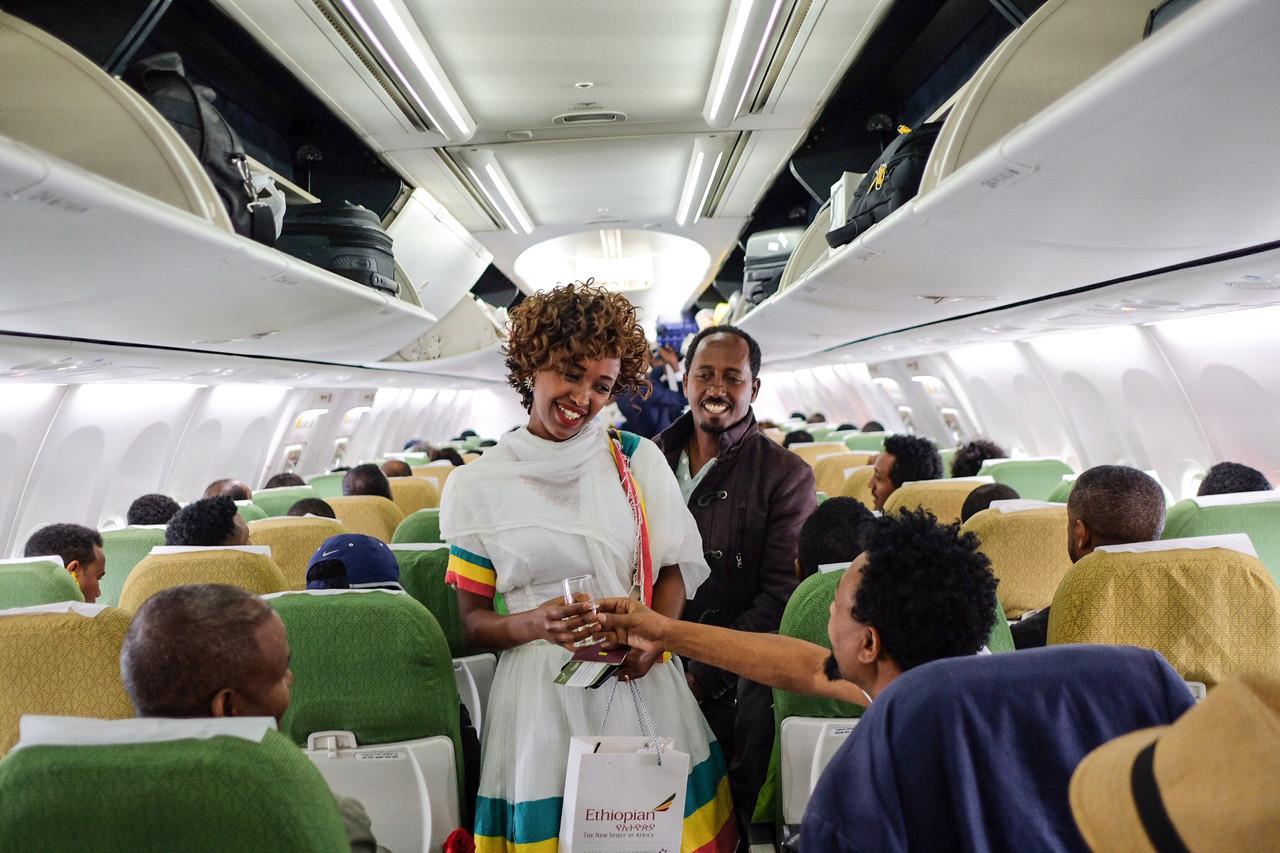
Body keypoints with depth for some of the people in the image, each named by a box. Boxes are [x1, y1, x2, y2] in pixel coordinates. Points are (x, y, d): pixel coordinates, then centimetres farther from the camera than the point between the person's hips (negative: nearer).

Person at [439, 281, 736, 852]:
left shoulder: (637, 459, 1)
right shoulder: (477, 485, -2)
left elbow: (676, 566, 5)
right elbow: (471, 620, 1)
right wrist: (534, 624, -19)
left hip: (641, 683, 2)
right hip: (540, 693, -1)